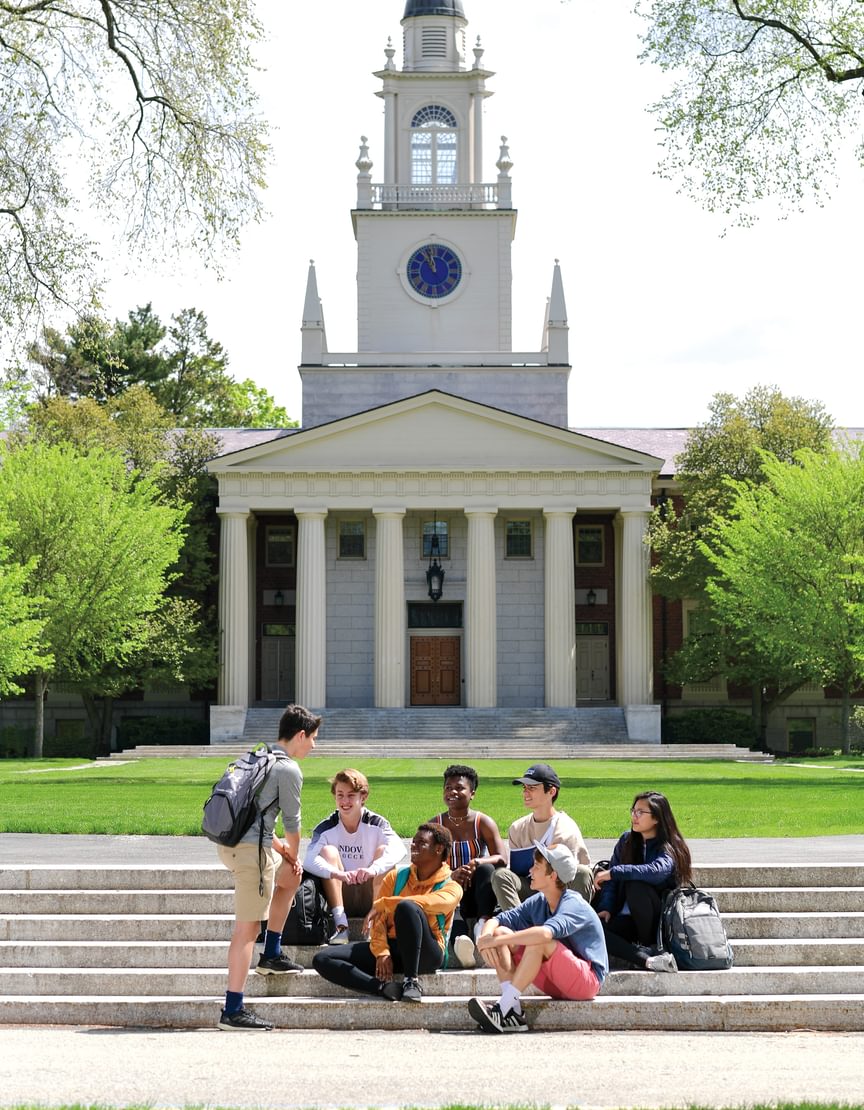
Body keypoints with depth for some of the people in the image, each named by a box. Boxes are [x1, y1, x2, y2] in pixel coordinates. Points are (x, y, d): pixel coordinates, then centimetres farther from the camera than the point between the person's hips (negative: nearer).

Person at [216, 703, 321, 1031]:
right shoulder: (289, 770, -9)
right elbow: (292, 823, -3)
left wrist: (281, 849, 21)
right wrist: (293, 854, 16)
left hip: (231, 842, 9)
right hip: (252, 848, -9)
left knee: (290, 877, 30)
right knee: (247, 929, -8)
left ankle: (271, 955, 32)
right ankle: (233, 1011, -9)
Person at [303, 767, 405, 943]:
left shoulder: (377, 823, -7)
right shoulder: (326, 828, -7)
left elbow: (399, 849, -27)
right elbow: (309, 861, -25)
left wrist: (373, 869, -47)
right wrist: (338, 874, -45)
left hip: (371, 897, 0)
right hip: (340, 898, 0)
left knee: (383, 850, -20)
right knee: (328, 850, -20)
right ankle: (341, 925, -29)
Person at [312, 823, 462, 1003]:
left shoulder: (451, 887, 1)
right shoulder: (396, 876, 15)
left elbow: (428, 902, -23)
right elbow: (378, 918, 5)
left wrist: (383, 903, -21)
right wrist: (381, 952, -12)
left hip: (425, 954, -5)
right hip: (391, 947, 5)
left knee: (407, 907, -35)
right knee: (322, 959, -14)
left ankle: (411, 981, -31)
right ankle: (386, 988, -33)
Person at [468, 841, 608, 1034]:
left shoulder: (573, 905, -20)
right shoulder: (538, 902, 5)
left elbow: (545, 933, -40)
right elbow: (496, 920, 1)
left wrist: (495, 940, -36)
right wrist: (485, 937, -24)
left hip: (588, 980, -8)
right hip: (555, 984, 8)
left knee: (538, 942, -33)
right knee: (500, 932, -5)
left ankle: (503, 1009, -32)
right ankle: (513, 1012, -21)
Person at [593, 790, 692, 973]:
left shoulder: (669, 848, -7)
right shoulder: (626, 841, 9)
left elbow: (657, 870, -30)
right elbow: (610, 882, 8)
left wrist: (613, 872, -31)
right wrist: (606, 908, -10)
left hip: (656, 920, -4)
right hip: (627, 919, 4)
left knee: (635, 886, -34)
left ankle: (647, 944, -15)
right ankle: (647, 958, -31)